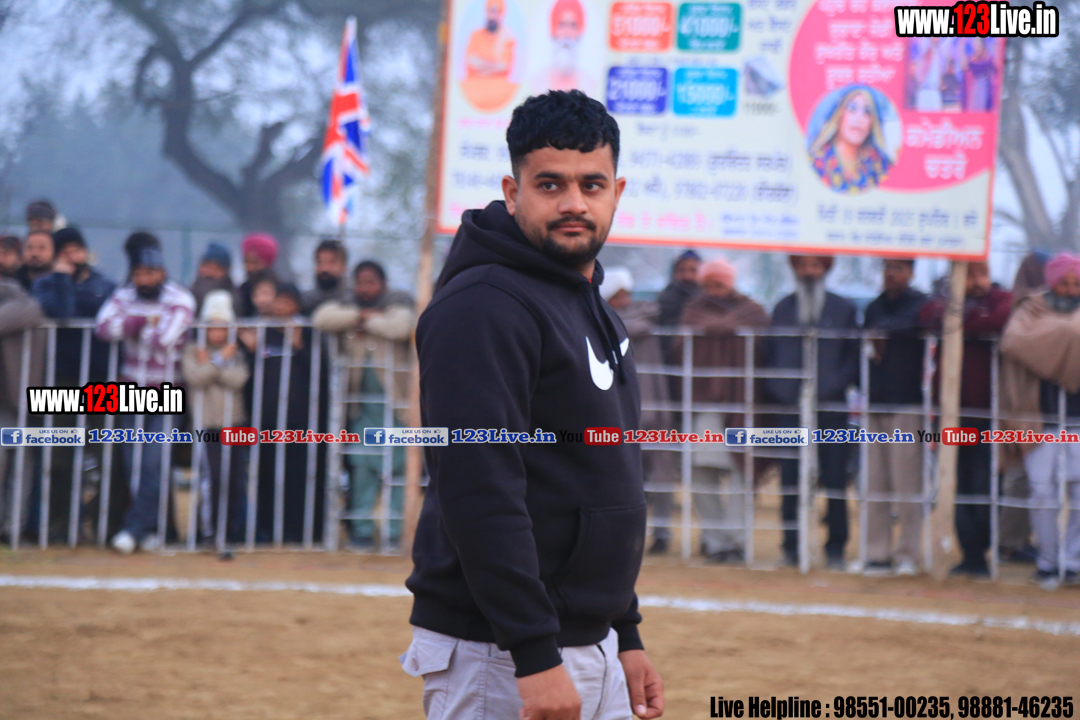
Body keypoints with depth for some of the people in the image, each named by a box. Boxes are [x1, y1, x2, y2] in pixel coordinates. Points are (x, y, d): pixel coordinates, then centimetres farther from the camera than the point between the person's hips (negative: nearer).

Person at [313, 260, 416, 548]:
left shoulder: (397, 305, 0)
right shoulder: (347, 307, 11)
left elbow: (401, 327, -22)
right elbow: (321, 318, -8)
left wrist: (367, 322, -8)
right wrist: (360, 315, -10)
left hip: (395, 400, -3)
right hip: (362, 402, 3)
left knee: (397, 466, -2)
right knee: (362, 466, 1)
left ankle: (396, 531, 3)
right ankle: (362, 530, 6)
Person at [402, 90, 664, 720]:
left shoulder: (595, 311, 17)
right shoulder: (483, 307, -14)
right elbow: (480, 492, -21)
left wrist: (626, 636, 19)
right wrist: (535, 657, -25)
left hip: (591, 643, 9)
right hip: (501, 657, -9)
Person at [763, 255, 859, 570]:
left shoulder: (843, 310, 7)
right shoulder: (781, 309, 13)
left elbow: (854, 357, 6)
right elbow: (769, 355, 15)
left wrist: (833, 387, -7)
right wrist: (776, 390, 2)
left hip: (830, 406, -2)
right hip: (789, 407, 2)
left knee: (834, 481, -3)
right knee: (790, 481, 0)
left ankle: (836, 549, 4)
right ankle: (791, 547, 7)